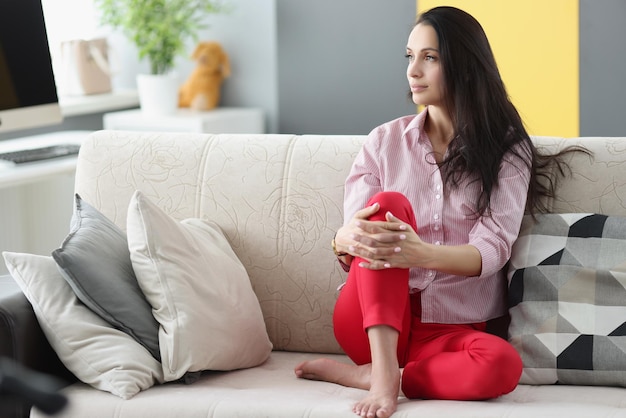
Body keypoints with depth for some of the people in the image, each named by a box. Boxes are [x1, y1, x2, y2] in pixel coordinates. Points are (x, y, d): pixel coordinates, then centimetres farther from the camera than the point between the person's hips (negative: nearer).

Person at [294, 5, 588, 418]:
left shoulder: (508, 150, 3)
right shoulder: (384, 141, 8)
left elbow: (493, 249, -11)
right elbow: (352, 233, 1)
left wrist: (423, 253, -32)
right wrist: (346, 240, -26)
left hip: (451, 331, -1)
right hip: (373, 321, 1)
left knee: (503, 363, -36)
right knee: (391, 203, -25)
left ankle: (358, 375, -21)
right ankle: (383, 370, -35)